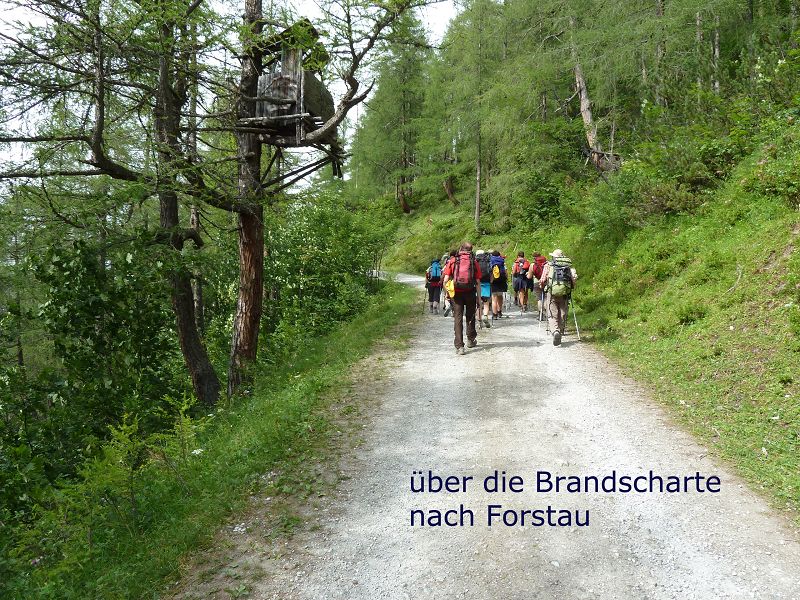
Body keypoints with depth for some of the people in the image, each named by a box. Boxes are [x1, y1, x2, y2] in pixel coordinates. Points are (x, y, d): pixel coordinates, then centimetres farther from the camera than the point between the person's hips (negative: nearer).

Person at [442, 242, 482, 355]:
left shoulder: (452, 261, 3)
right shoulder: (474, 262, 3)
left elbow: (446, 280, -3)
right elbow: (478, 282, -1)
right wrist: (479, 297, 3)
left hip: (456, 293, -1)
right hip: (470, 292, 1)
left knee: (458, 318, 1)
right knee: (470, 316, 20)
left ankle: (459, 346, -6)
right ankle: (471, 340, 36)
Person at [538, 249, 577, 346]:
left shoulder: (548, 265, 7)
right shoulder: (568, 265, 13)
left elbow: (542, 280, 0)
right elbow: (574, 277, -2)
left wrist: (542, 286, 20)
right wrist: (571, 287, 14)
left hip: (552, 292, -2)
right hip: (564, 293, 2)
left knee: (552, 315, -2)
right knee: (562, 315, 13)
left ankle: (555, 331, -26)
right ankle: (561, 333, 19)